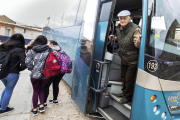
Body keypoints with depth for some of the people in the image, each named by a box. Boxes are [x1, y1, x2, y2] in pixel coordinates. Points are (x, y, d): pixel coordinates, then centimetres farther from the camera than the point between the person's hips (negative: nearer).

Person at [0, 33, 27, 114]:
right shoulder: (20, 50, -15)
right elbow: (24, 65, -19)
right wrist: (17, 69, -1)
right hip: (12, 74, -6)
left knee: (7, 88, 29)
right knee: (9, 91, 13)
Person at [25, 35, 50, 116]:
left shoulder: (31, 50, 0)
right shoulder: (48, 50, -3)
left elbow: (27, 62, -7)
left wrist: (32, 69, 7)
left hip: (35, 74, 0)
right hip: (45, 74, 0)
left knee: (36, 91, 17)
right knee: (42, 90, 23)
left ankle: (35, 109, 26)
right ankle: (41, 106, 20)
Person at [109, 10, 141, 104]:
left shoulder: (135, 29, -22)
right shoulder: (119, 28, 0)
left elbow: (137, 45, -25)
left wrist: (138, 41, -47)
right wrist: (114, 38, 1)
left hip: (132, 60, -7)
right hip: (123, 58, 8)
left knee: (129, 79, 3)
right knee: (124, 77, 22)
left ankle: (128, 97, 24)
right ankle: (124, 92, 45)